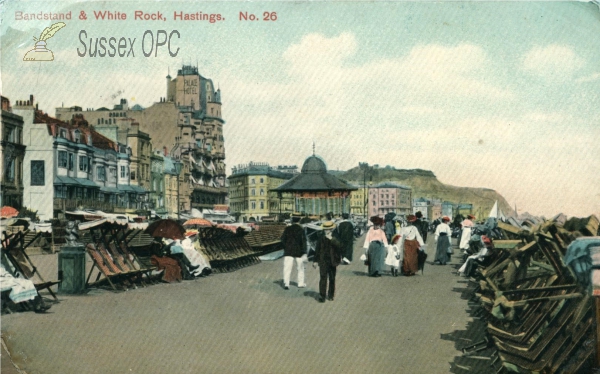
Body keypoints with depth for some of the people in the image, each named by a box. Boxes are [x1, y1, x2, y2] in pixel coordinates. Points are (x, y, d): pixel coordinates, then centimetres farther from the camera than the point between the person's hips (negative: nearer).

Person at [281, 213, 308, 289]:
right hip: (299, 252, 0)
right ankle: (301, 283, 22)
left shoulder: (287, 229, -2)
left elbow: (282, 239, -1)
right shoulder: (301, 229, -7)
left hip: (288, 252, 0)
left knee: (287, 268, -3)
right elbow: (303, 241, -11)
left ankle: (286, 283, -16)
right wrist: (304, 253, -9)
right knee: (300, 268, 16)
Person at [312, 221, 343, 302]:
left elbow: (339, 246, -19)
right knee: (323, 278, -11)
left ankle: (331, 295, 23)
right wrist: (315, 261, 7)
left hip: (333, 262, 1)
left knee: (332, 279, 10)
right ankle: (321, 296, -13)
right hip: (323, 261, -1)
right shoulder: (321, 238, 3)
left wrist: (331, 239, -24)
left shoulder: (335, 238, 1)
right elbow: (317, 250, 8)